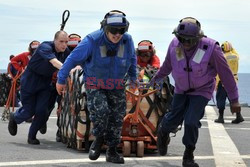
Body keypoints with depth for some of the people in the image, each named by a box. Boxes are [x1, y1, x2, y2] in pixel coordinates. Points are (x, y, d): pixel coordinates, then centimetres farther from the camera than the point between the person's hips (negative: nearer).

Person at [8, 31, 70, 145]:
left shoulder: (65, 51, -5)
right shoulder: (45, 47, -26)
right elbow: (54, 61, -41)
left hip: (45, 83, 5)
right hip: (30, 81, -5)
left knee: (41, 111, -7)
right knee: (29, 111, 0)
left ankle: (32, 136, 14)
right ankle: (14, 117, 35)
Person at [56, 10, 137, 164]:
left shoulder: (127, 40, -12)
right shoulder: (92, 40, -24)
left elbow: (132, 59, 11)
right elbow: (73, 58, -14)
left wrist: (133, 78, 22)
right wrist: (61, 80, -7)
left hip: (117, 86, 4)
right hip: (95, 85, -4)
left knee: (117, 118, 4)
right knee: (100, 110, -25)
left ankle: (112, 151, 20)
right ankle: (99, 139, 4)